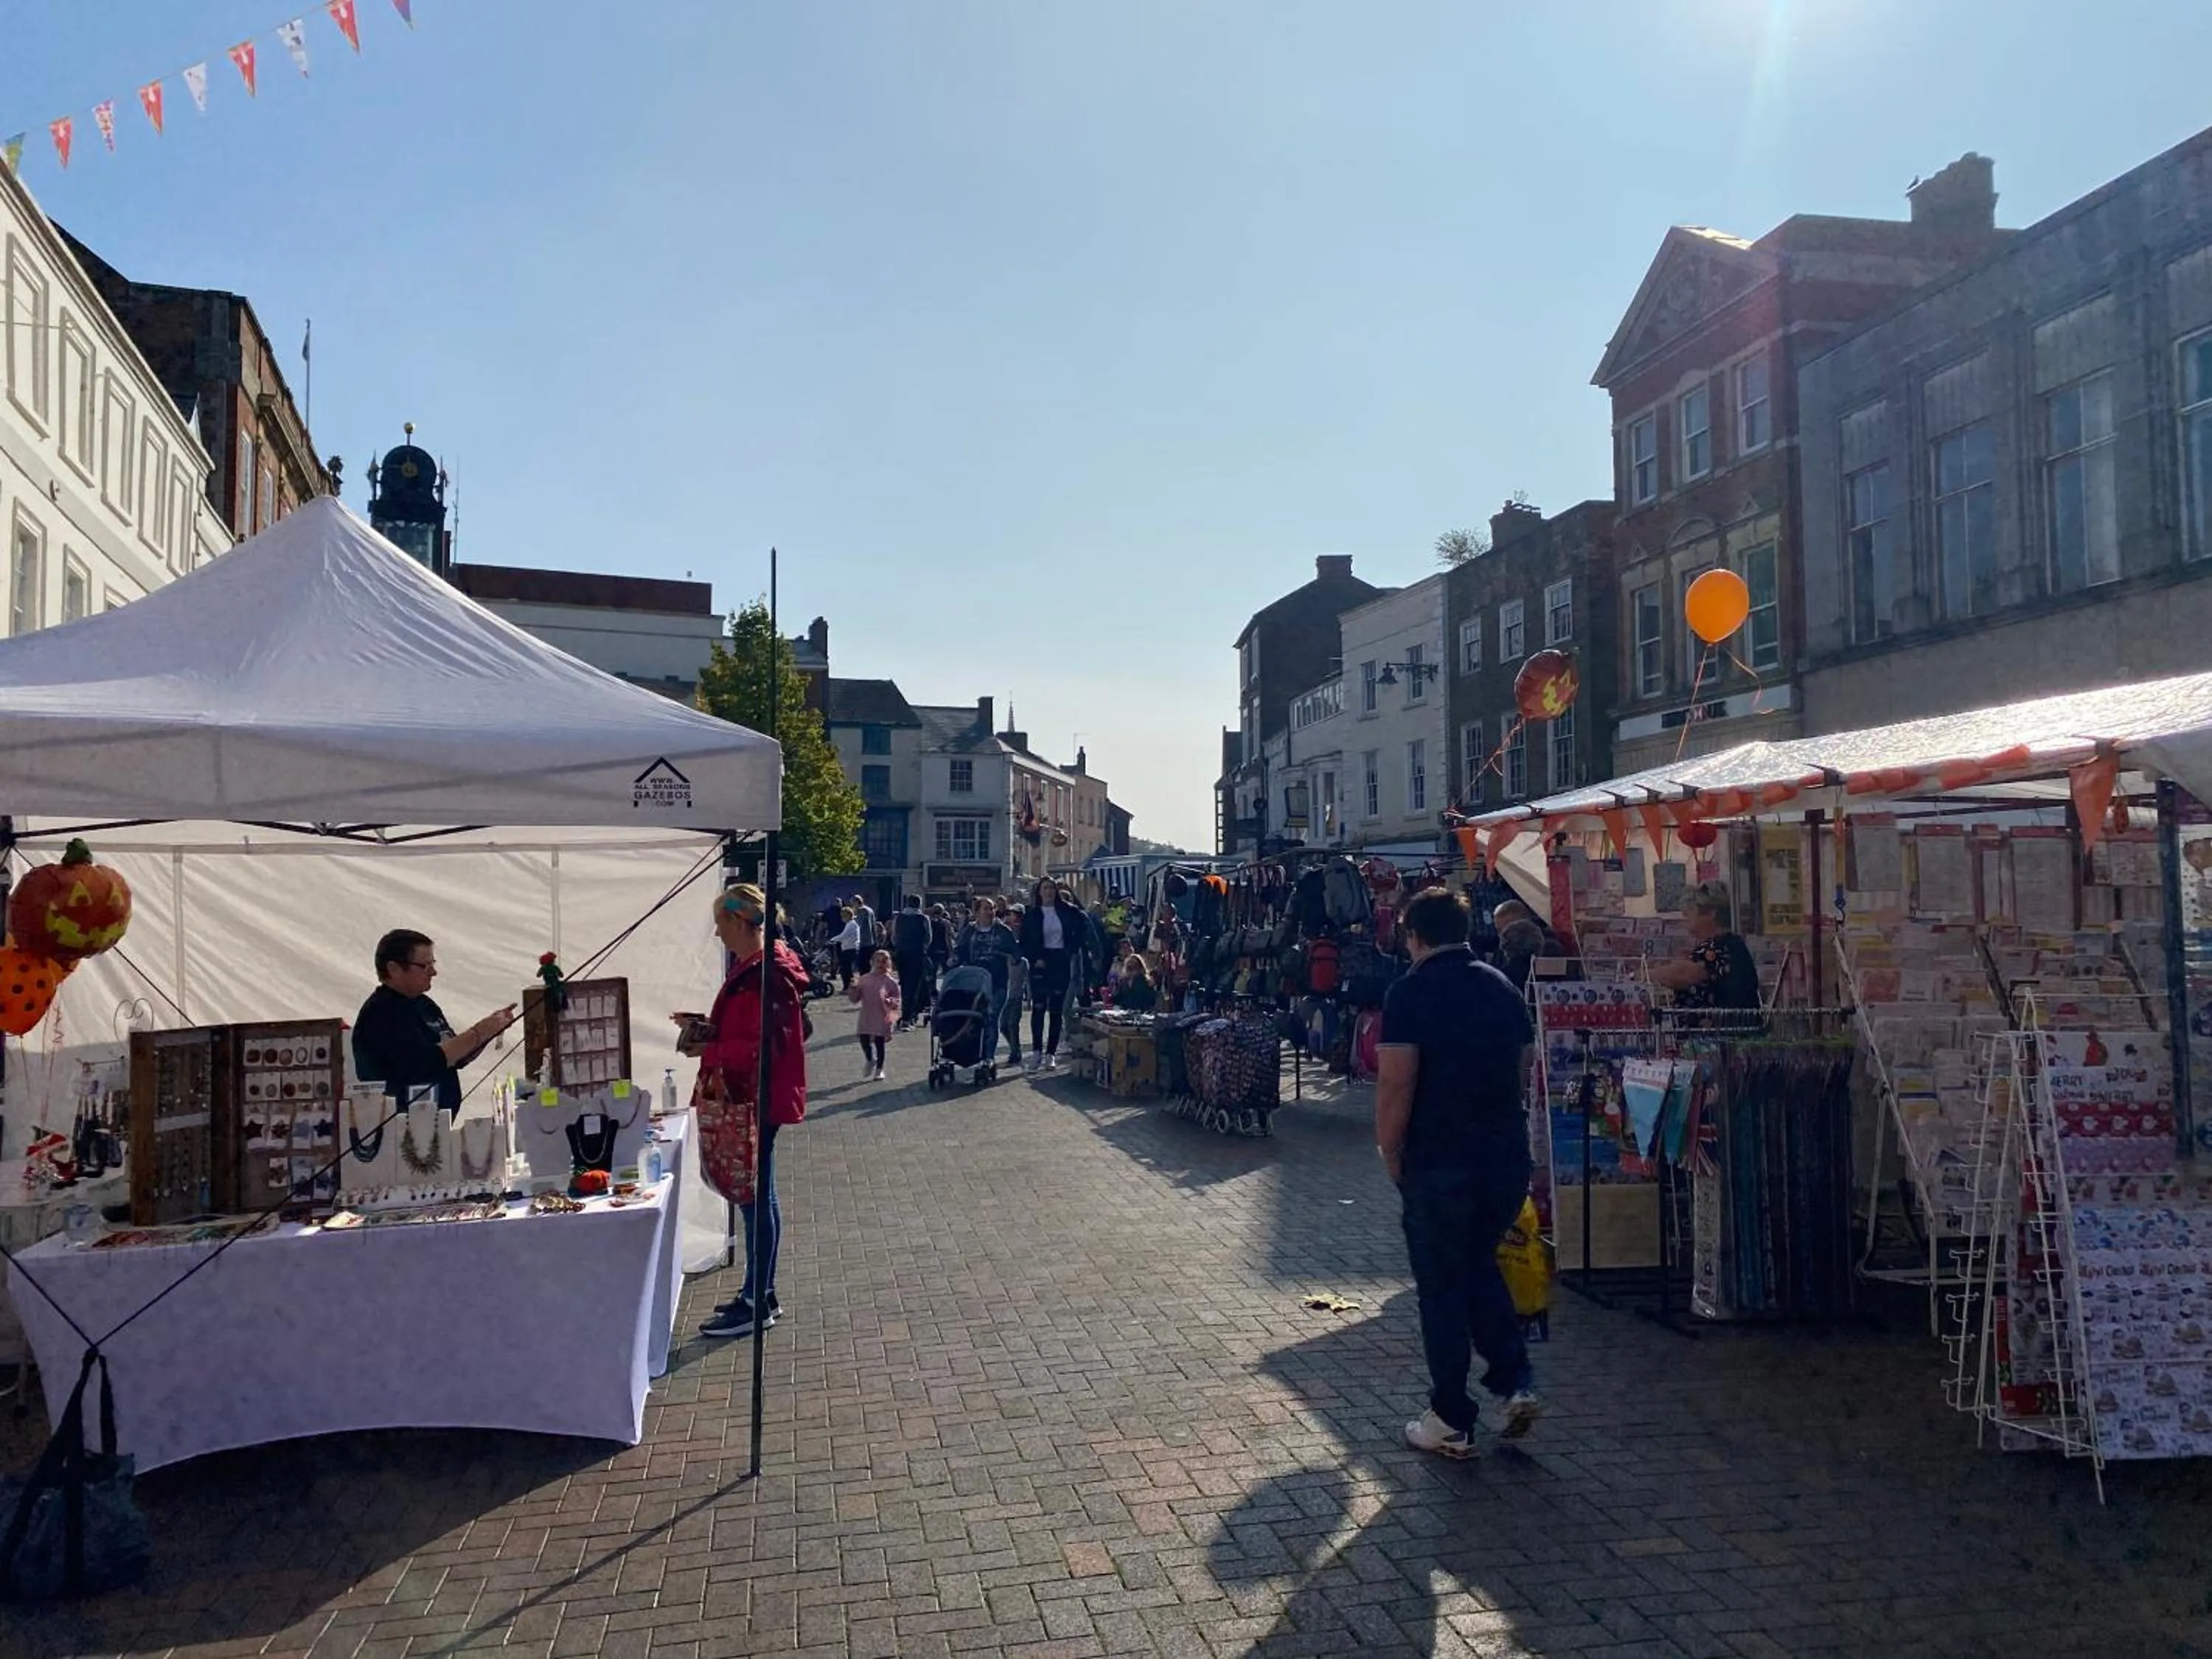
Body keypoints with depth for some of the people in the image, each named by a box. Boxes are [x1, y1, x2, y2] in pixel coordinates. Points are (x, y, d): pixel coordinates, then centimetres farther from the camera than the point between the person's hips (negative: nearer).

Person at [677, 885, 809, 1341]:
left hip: (755, 1101, -10)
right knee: (756, 1197, 16)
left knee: (756, 1199, -2)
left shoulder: (765, 974, -20)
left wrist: (708, 1051, -18)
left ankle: (757, 1305, 7)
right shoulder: (751, 966, 12)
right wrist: (706, 1026, 8)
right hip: (745, 1098, 10)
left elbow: (764, 1045, -25)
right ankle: (760, 1294, 26)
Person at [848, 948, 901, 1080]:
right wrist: (854, 988, -13)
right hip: (866, 1017, 2)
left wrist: (890, 1002, -23)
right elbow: (854, 999, 5)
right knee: (864, 1040, -3)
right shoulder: (864, 980, 2)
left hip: (883, 1018, -2)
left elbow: (898, 1001, -4)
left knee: (880, 1043, 3)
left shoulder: (890, 982, -5)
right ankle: (870, 1061, 27)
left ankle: (879, 1070, 20)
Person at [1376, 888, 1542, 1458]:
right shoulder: (1503, 987, 8)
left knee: (1442, 1287, 6)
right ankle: (1516, 1382, 14)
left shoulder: (1411, 992, -11)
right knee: (1480, 1266, 24)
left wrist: (1391, 1155, -5)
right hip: (1508, 1155, 6)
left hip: (1440, 1162, -6)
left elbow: (1397, 1082, -17)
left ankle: (1452, 1423, 14)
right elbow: (1525, 1067, 14)